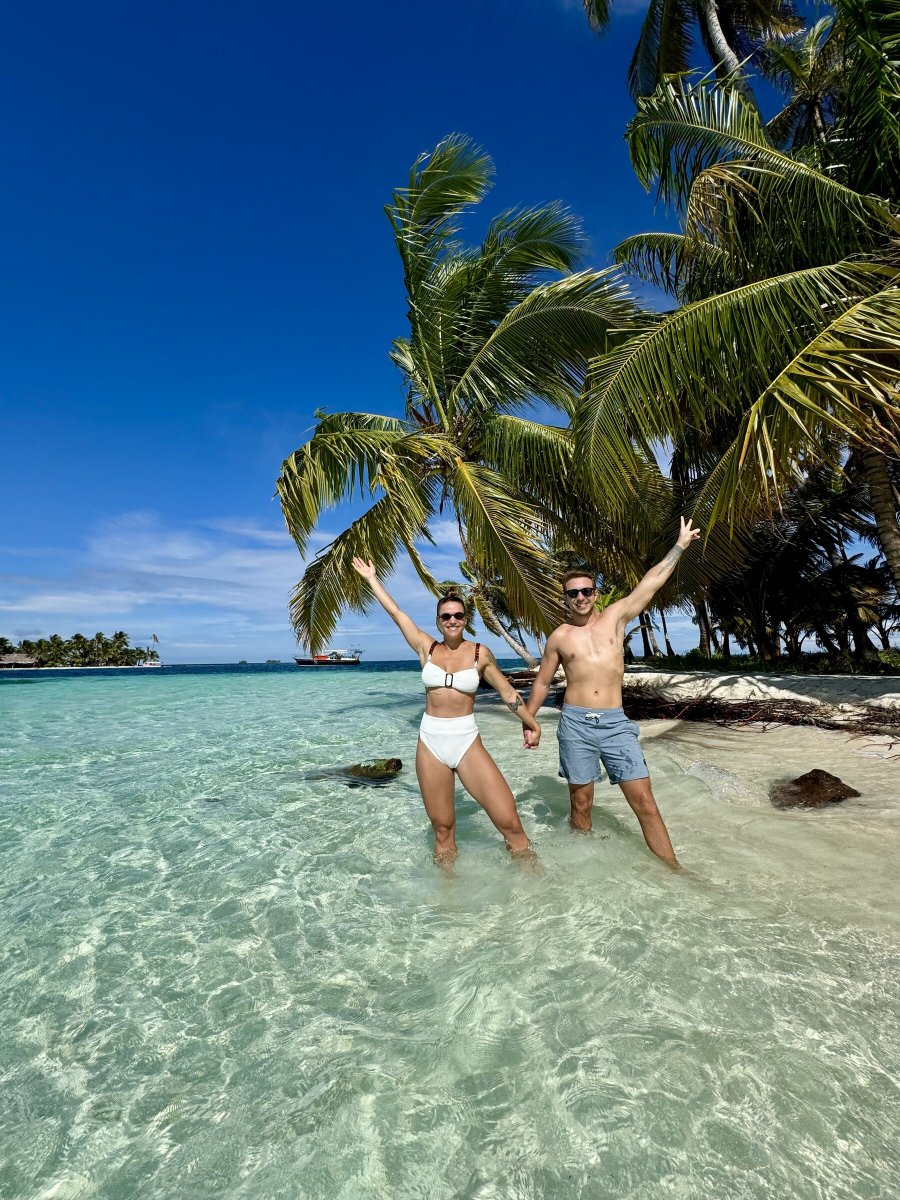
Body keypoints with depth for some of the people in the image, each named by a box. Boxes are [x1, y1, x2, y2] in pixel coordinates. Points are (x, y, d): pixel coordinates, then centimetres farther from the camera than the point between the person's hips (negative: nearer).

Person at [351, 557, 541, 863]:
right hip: (430, 742, 2)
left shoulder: (480, 653, 0)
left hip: (467, 742, -1)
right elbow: (395, 612, 9)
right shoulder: (427, 648, 4)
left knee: (510, 821, -9)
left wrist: (532, 725, 17)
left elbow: (508, 693, 9)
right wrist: (371, 578, 16)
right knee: (442, 828, 9)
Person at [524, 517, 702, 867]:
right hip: (575, 724, 0)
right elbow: (542, 682, 12)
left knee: (644, 801, -1)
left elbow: (652, 581, 5)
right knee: (581, 804, 8)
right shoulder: (559, 636, 4)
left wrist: (680, 544, 7)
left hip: (616, 722, 1)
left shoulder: (615, 616, 5)